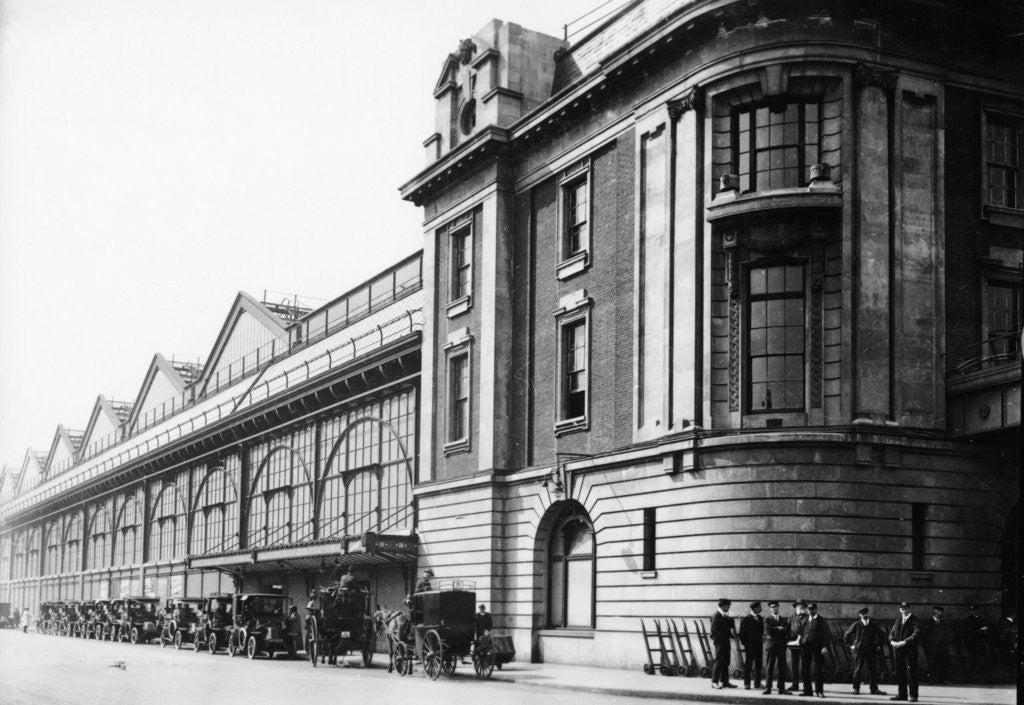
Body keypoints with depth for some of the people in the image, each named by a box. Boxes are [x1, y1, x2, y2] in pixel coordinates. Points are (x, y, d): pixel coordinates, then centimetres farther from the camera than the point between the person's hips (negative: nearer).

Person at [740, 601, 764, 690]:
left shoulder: (760, 619, 11)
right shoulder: (746, 619, -6)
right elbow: (742, 633, -4)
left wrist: (762, 637, 4)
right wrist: (744, 643, -7)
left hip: (758, 645, 5)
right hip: (749, 646, -5)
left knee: (758, 665, 6)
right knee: (748, 665, 0)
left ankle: (757, 683, 13)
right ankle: (747, 684, 6)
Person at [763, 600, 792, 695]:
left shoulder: (784, 620, 17)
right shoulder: (767, 619, 5)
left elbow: (787, 631, 7)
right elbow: (768, 630, -11)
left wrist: (776, 629, -5)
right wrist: (779, 629, -6)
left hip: (781, 646, 3)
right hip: (771, 645, -3)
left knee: (782, 668, 2)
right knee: (769, 668, -3)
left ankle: (782, 689, 5)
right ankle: (767, 688, -1)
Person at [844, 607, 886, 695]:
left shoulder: (873, 625, 7)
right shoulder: (856, 625, 1)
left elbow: (881, 635, 21)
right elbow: (846, 635, 7)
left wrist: (879, 645, 12)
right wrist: (850, 645, 2)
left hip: (871, 651, 2)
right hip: (859, 651, -2)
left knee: (873, 670, 1)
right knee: (858, 670, -2)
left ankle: (874, 689, 8)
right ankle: (856, 689, 5)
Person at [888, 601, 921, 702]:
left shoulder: (914, 620, -2)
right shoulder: (898, 620, 18)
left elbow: (917, 633, -15)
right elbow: (892, 632, 20)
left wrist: (904, 642, -22)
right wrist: (892, 641, -2)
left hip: (909, 651, -6)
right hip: (897, 650, 6)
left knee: (911, 673, -6)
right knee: (900, 673, 8)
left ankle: (913, 695, -3)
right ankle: (902, 694, 15)